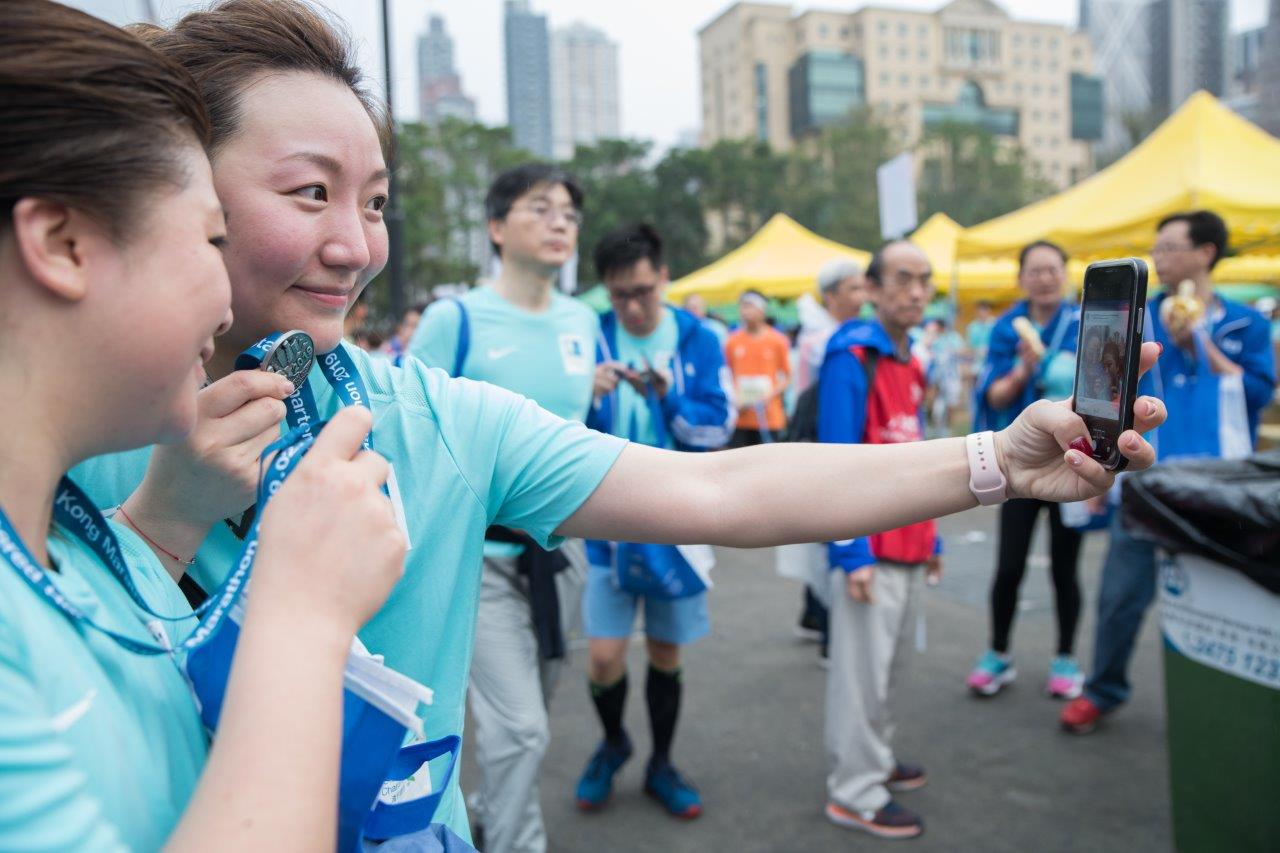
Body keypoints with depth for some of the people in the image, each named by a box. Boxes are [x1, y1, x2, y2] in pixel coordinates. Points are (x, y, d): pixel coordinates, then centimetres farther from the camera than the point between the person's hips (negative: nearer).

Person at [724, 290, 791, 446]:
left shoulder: (778, 341, 0)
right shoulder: (732, 341, 3)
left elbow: (787, 377, 4)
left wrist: (770, 395, -11)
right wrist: (735, 398, -6)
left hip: (769, 418, -1)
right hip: (740, 418, 1)